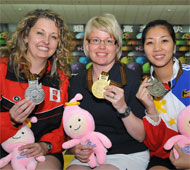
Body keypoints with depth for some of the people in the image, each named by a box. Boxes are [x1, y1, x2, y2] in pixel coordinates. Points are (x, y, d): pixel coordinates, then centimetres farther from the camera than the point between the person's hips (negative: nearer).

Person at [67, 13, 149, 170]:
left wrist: (123, 108, -24)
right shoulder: (76, 82, 3)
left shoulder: (133, 79, -9)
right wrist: (75, 148, -7)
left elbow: (141, 136, -9)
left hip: (129, 155, -2)